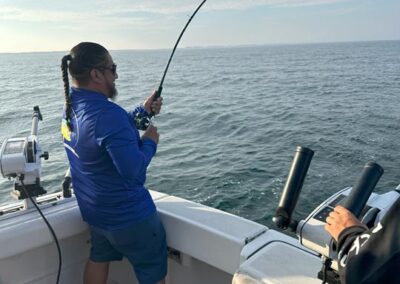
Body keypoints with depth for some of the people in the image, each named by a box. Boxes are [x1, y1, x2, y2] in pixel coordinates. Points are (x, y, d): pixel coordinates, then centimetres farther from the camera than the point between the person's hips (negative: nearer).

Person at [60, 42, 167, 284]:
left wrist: (143, 111, 4)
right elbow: (133, 170, -31)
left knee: (99, 258, 28)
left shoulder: (71, 106, 0)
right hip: (128, 215, -9)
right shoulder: (107, 113, -30)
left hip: (93, 210, 9)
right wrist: (150, 142, -15)